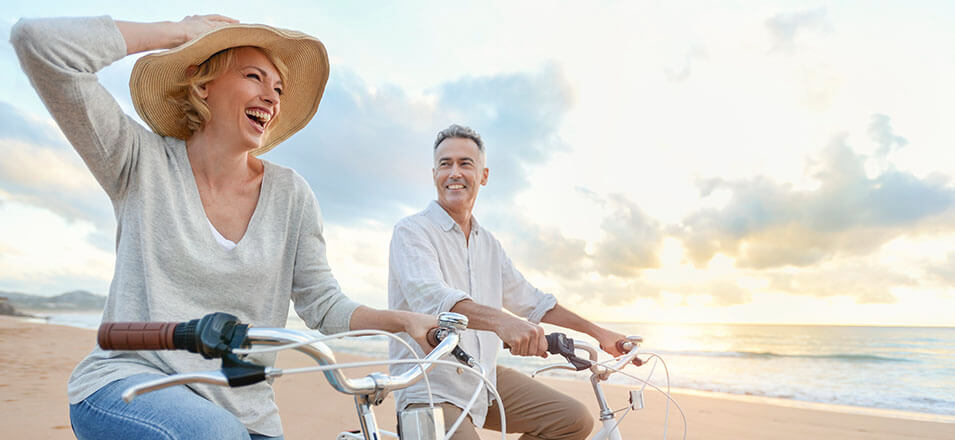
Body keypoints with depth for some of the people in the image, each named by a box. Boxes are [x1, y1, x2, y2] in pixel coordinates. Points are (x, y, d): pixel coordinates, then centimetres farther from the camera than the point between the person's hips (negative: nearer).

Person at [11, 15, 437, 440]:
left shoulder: (290, 194, 1)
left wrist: (406, 319, -15)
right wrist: (182, 31, -8)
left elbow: (324, 305, 1)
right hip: (125, 383, -2)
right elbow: (39, 40, -13)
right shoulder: (143, 162, -4)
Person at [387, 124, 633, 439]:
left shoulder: (489, 244, 12)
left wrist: (598, 333, 14)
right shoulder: (411, 231, -10)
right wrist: (500, 321, -45)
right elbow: (430, 296, -28)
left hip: (486, 378, 7)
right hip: (430, 389, -6)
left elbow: (530, 300, 17)